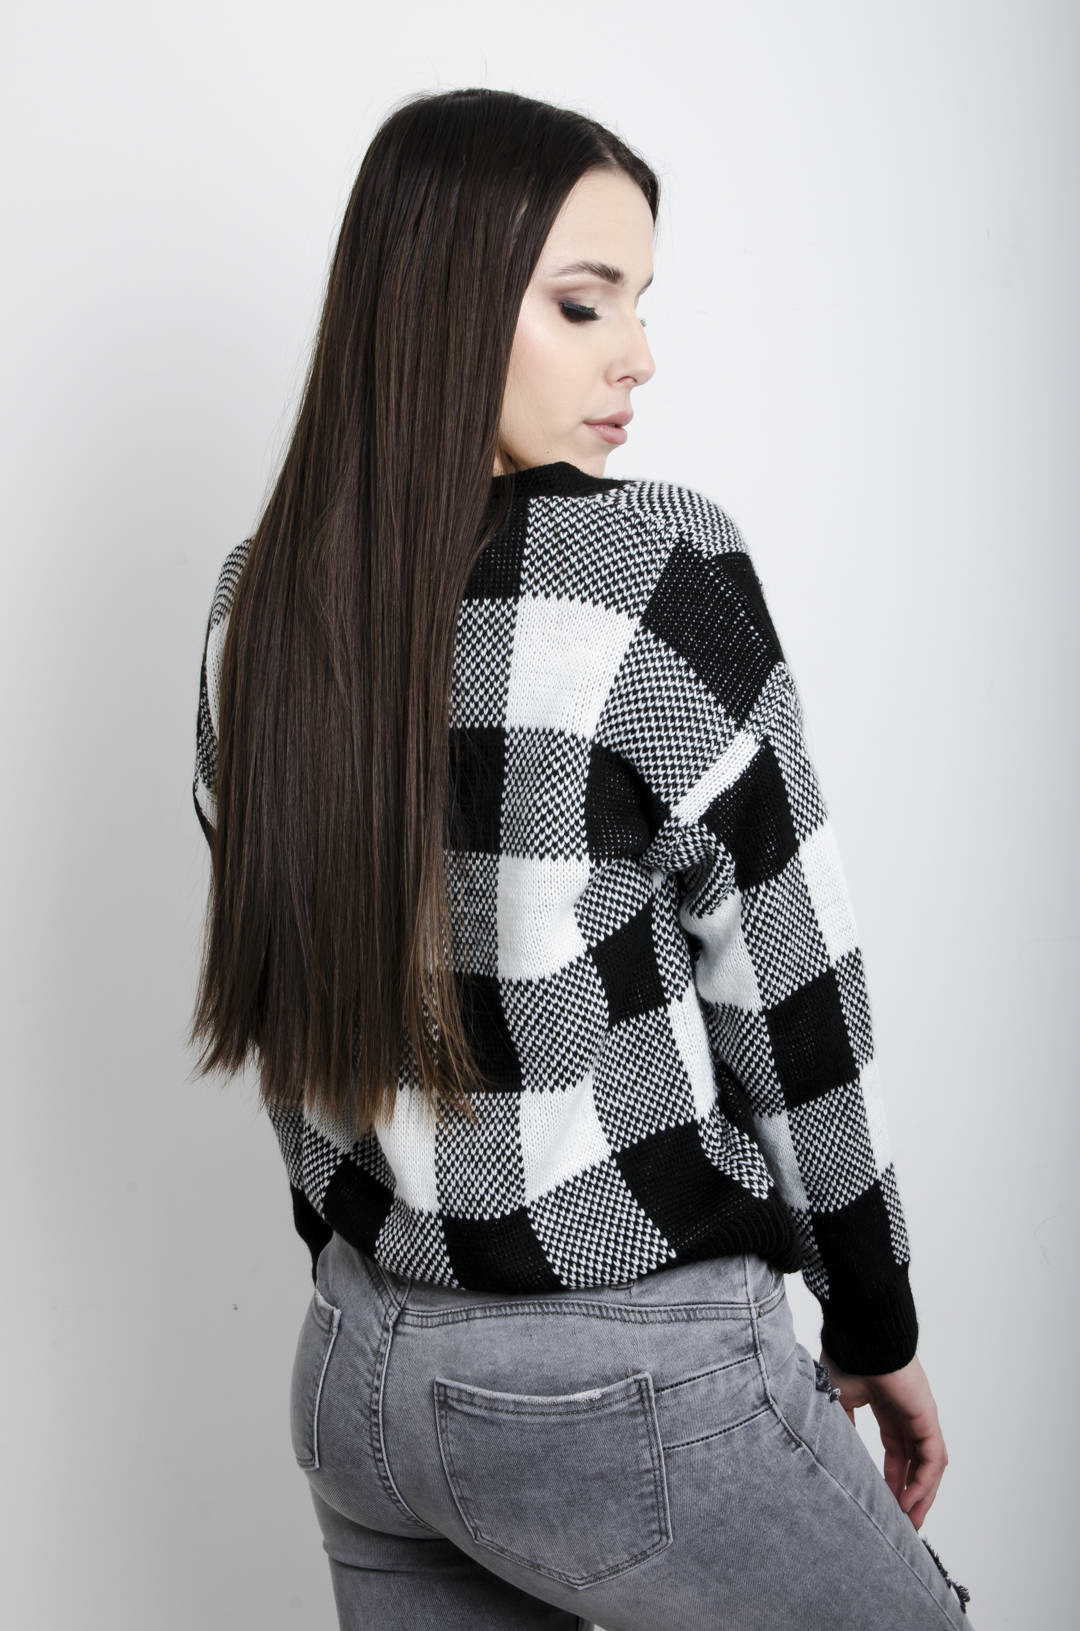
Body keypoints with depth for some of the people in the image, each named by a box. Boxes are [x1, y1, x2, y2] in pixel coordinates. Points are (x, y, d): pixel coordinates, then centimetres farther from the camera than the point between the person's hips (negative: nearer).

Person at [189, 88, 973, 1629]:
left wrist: (376, 1284, 18)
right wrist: (879, 1327, 1)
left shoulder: (256, 601, -1)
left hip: (356, 1369, 6)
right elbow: (789, 987, -12)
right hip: (628, 1388, -6)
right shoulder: (659, 567, -19)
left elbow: (287, 1004, 7)